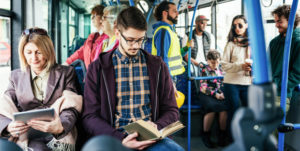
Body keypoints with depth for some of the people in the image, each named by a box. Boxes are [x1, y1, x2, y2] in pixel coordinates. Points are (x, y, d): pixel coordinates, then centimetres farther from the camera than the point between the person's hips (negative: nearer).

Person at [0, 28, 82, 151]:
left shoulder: (66, 73, 7)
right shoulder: (16, 76, 15)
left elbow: (70, 109, -3)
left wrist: (60, 127, -28)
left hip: (58, 137, 0)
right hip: (27, 135, 1)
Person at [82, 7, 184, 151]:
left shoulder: (157, 66, 12)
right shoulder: (97, 68, 7)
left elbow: (171, 110, 15)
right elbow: (89, 116, 3)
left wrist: (156, 128, -7)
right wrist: (120, 138, -14)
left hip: (150, 138, 1)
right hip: (115, 138, 0)